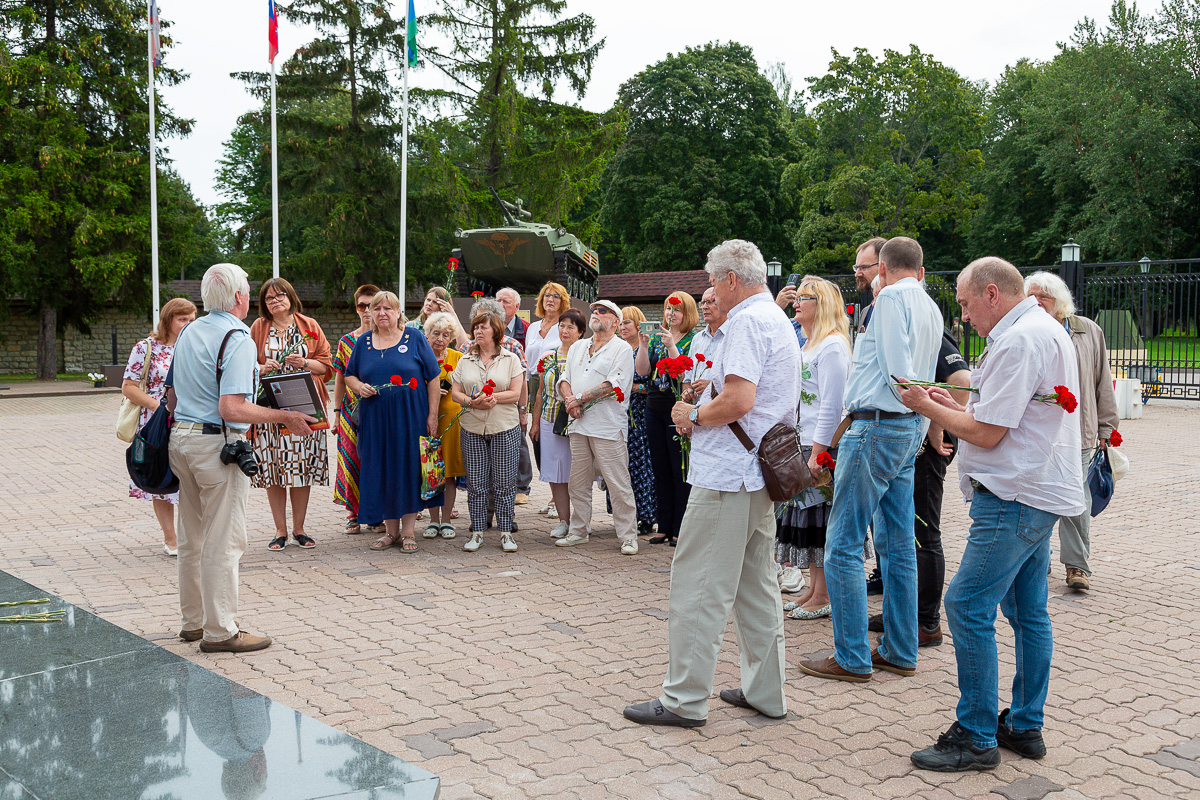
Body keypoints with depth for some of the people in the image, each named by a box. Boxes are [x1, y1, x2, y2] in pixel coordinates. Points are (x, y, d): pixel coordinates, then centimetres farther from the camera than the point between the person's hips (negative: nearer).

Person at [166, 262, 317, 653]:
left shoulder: (188, 332, 12)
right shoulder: (238, 339, -14)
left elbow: (172, 394, 17)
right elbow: (231, 408, -24)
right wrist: (284, 417, -18)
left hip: (181, 436, 9)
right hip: (218, 443, -9)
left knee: (192, 538, 17)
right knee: (223, 541, -1)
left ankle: (193, 621, 28)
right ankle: (220, 631, 5)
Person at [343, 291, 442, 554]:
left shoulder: (414, 338, 1)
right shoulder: (363, 342, 10)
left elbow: (433, 378, -1)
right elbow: (349, 375, 18)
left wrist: (433, 415, -7)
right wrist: (358, 386, -6)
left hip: (410, 417, -3)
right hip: (375, 420, 3)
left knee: (409, 467, -1)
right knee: (381, 470, 5)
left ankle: (408, 531, 9)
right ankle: (391, 529, 17)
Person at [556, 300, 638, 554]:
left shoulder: (622, 349, -2)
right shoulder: (577, 348, 19)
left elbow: (614, 385, -13)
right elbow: (565, 379, 15)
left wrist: (580, 398, -12)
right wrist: (569, 399, -6)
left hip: (608, 428, -6)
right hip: (579, 425, 6)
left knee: (619, 485, -6)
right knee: (577, 483, 11)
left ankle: (628, 536, 1)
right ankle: (579, 531, 22)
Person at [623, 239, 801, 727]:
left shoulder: (747, 322, -14)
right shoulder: (778, 320, 19)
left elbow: (738, 401, -25)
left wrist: (694, 417, -8)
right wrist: (703, 411, 11)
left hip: (727, 473, -11)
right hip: (760, 475, 11)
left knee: (696, 587, -4)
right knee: (756, 583, 15)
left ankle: (684, 700, 1)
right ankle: (765, 691, 23)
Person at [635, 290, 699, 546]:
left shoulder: (693, 340, -4)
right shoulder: (656, 338, 12)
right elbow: (642, 370, 4)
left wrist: (671, 345, -24)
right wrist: (643, 344, -9)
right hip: (654, 409, 6)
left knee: (680, 470, -3)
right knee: (660, 470, 10)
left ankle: (680, 529, 5)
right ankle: (664, 527, 18)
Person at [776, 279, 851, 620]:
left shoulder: (832, 346, -12)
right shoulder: (806, 344, 17)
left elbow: (831, 406, -17)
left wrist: (816, 454, -20)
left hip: (822, 447, -9)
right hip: (801, 445, 9)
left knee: (818, 519, -4)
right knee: (803, 517, 11)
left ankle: (824, 597, 4)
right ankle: (813, 589, 20)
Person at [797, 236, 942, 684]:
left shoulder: (891, 297, -10)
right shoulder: (932, 309, 17)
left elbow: (898, 370, -15)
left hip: (876, 425, -9)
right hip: (909, 431, 9)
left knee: (843, 544, -4)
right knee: (897, 546, 13)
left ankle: (852, 658, 0)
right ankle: (900, 652, 20)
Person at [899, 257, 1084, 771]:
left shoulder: (1018, 341, -17)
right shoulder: (1047, 330, 17)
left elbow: (987, 434, -18)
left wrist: (928, 408, -5)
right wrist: (953, 405, 14)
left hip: (1014, 499, -11)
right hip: (1039, 494, 11)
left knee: (968, 607, -9)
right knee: (1027, 612, 14)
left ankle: (976, 738, -3)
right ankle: (1026, 727, 23)